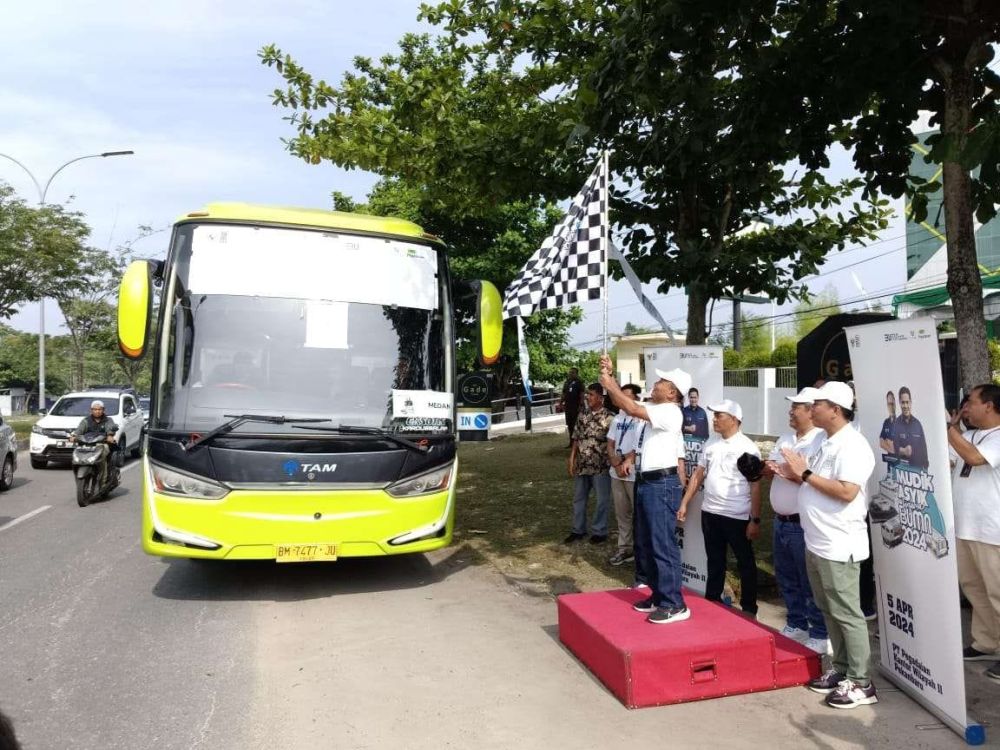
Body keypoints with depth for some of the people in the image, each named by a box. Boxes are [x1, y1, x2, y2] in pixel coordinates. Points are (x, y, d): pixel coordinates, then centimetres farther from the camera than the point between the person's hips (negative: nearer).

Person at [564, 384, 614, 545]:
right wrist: (572, 461, 5)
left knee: (602, 500, 8)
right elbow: (576, 440, 9)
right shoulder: (582, 416, 6)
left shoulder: (608, 417, -11)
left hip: (601, 467, -6)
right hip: (582, 465, 6)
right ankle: (578, 530, 28)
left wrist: (612, 464, -12)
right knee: (578, 498, 14)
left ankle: (599, 531, 22)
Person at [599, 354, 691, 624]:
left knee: (663, 544, -6)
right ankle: (659, 595, 26)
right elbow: (624, 403, 16)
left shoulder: (670, 412, -16)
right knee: (645, 543, 16)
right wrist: (610, 375, 5)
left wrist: (610, 385, -16)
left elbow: (632, 409, -26)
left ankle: (674, 605, 3)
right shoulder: (653, 407, 12)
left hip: (662, 484, -10)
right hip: (646, 482, 10)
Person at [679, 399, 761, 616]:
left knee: (745, 564, 10)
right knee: (715, 562, 18)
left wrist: (755, 520, -14)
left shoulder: (748, 447, -10)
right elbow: (698, 474, 11)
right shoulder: (711, 442, 6)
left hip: (737, 516, -5)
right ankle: (711, 601, 31)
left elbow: (755, 486, -11)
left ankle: (749, 608, 24)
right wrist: (684, 503, 8)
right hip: (710, 512, 5)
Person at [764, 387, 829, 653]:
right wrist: (770, 468, -6)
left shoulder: (821, 441, -14)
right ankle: (796, 626, 32)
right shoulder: (785, 439, 13)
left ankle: (820, 636, 15)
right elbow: (768, 470, 15)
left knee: (810, 583, 2)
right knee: (786, 579, 18)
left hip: (803, 524, -8)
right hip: (781, 521, 8)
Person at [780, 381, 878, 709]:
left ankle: (861, 683, 11)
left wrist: (805, 474, -21)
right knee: (829, 611, 17)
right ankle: (841, 668, 29)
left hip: (839, 546, -9)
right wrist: (797, 476, 2)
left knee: (847, 614, 0)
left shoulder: (852, 445, -16)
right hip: (817, 543, 10)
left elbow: (846, 492, -26)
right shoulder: (827, 444, 13)